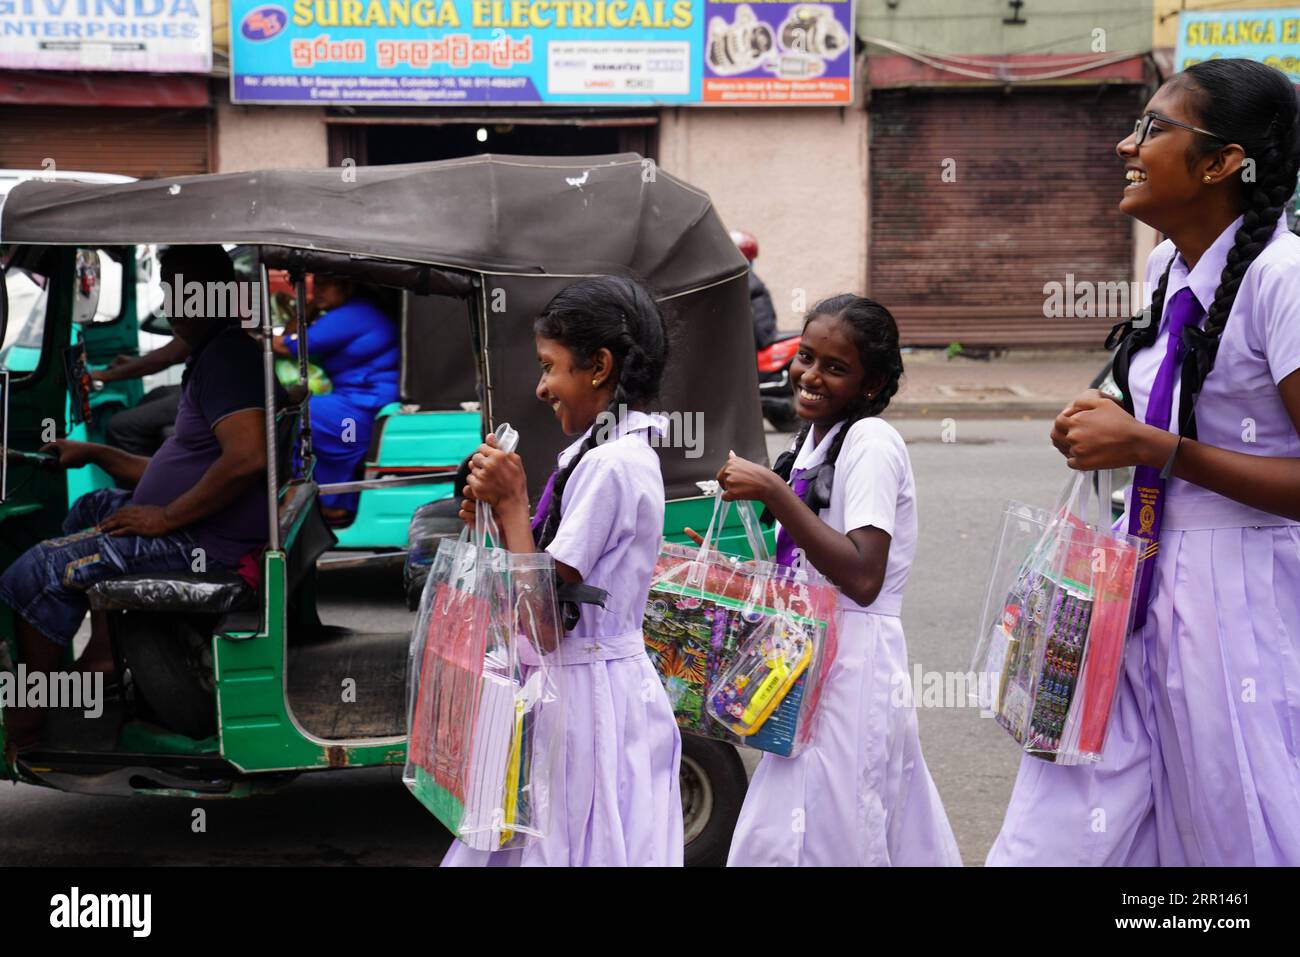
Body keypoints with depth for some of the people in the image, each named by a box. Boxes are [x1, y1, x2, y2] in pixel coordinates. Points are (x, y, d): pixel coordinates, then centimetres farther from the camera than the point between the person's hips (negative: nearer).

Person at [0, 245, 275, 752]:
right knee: (90, 509, 31)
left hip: (209, 542, -12)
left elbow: (248, 457, -31)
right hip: (191, 523, 12)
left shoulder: (227, 357, -16)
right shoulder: (215, 356, 19)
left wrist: (166, 517, -22)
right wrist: (94, 454, 26)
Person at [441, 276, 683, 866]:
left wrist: (512, 502, -13)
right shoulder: (614, 452, 12)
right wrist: (498, 514, 5)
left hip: (586, 693, -10)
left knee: (571, 846, -2)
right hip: (576, 686, 10)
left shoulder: (610, 464, -19)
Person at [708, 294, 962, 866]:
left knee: (788, 841, -7)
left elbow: (862, 578, -24)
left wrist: (773, 493, -24)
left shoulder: (872, 443, -14)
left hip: (853, 661, -9)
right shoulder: (816, 438, 14)